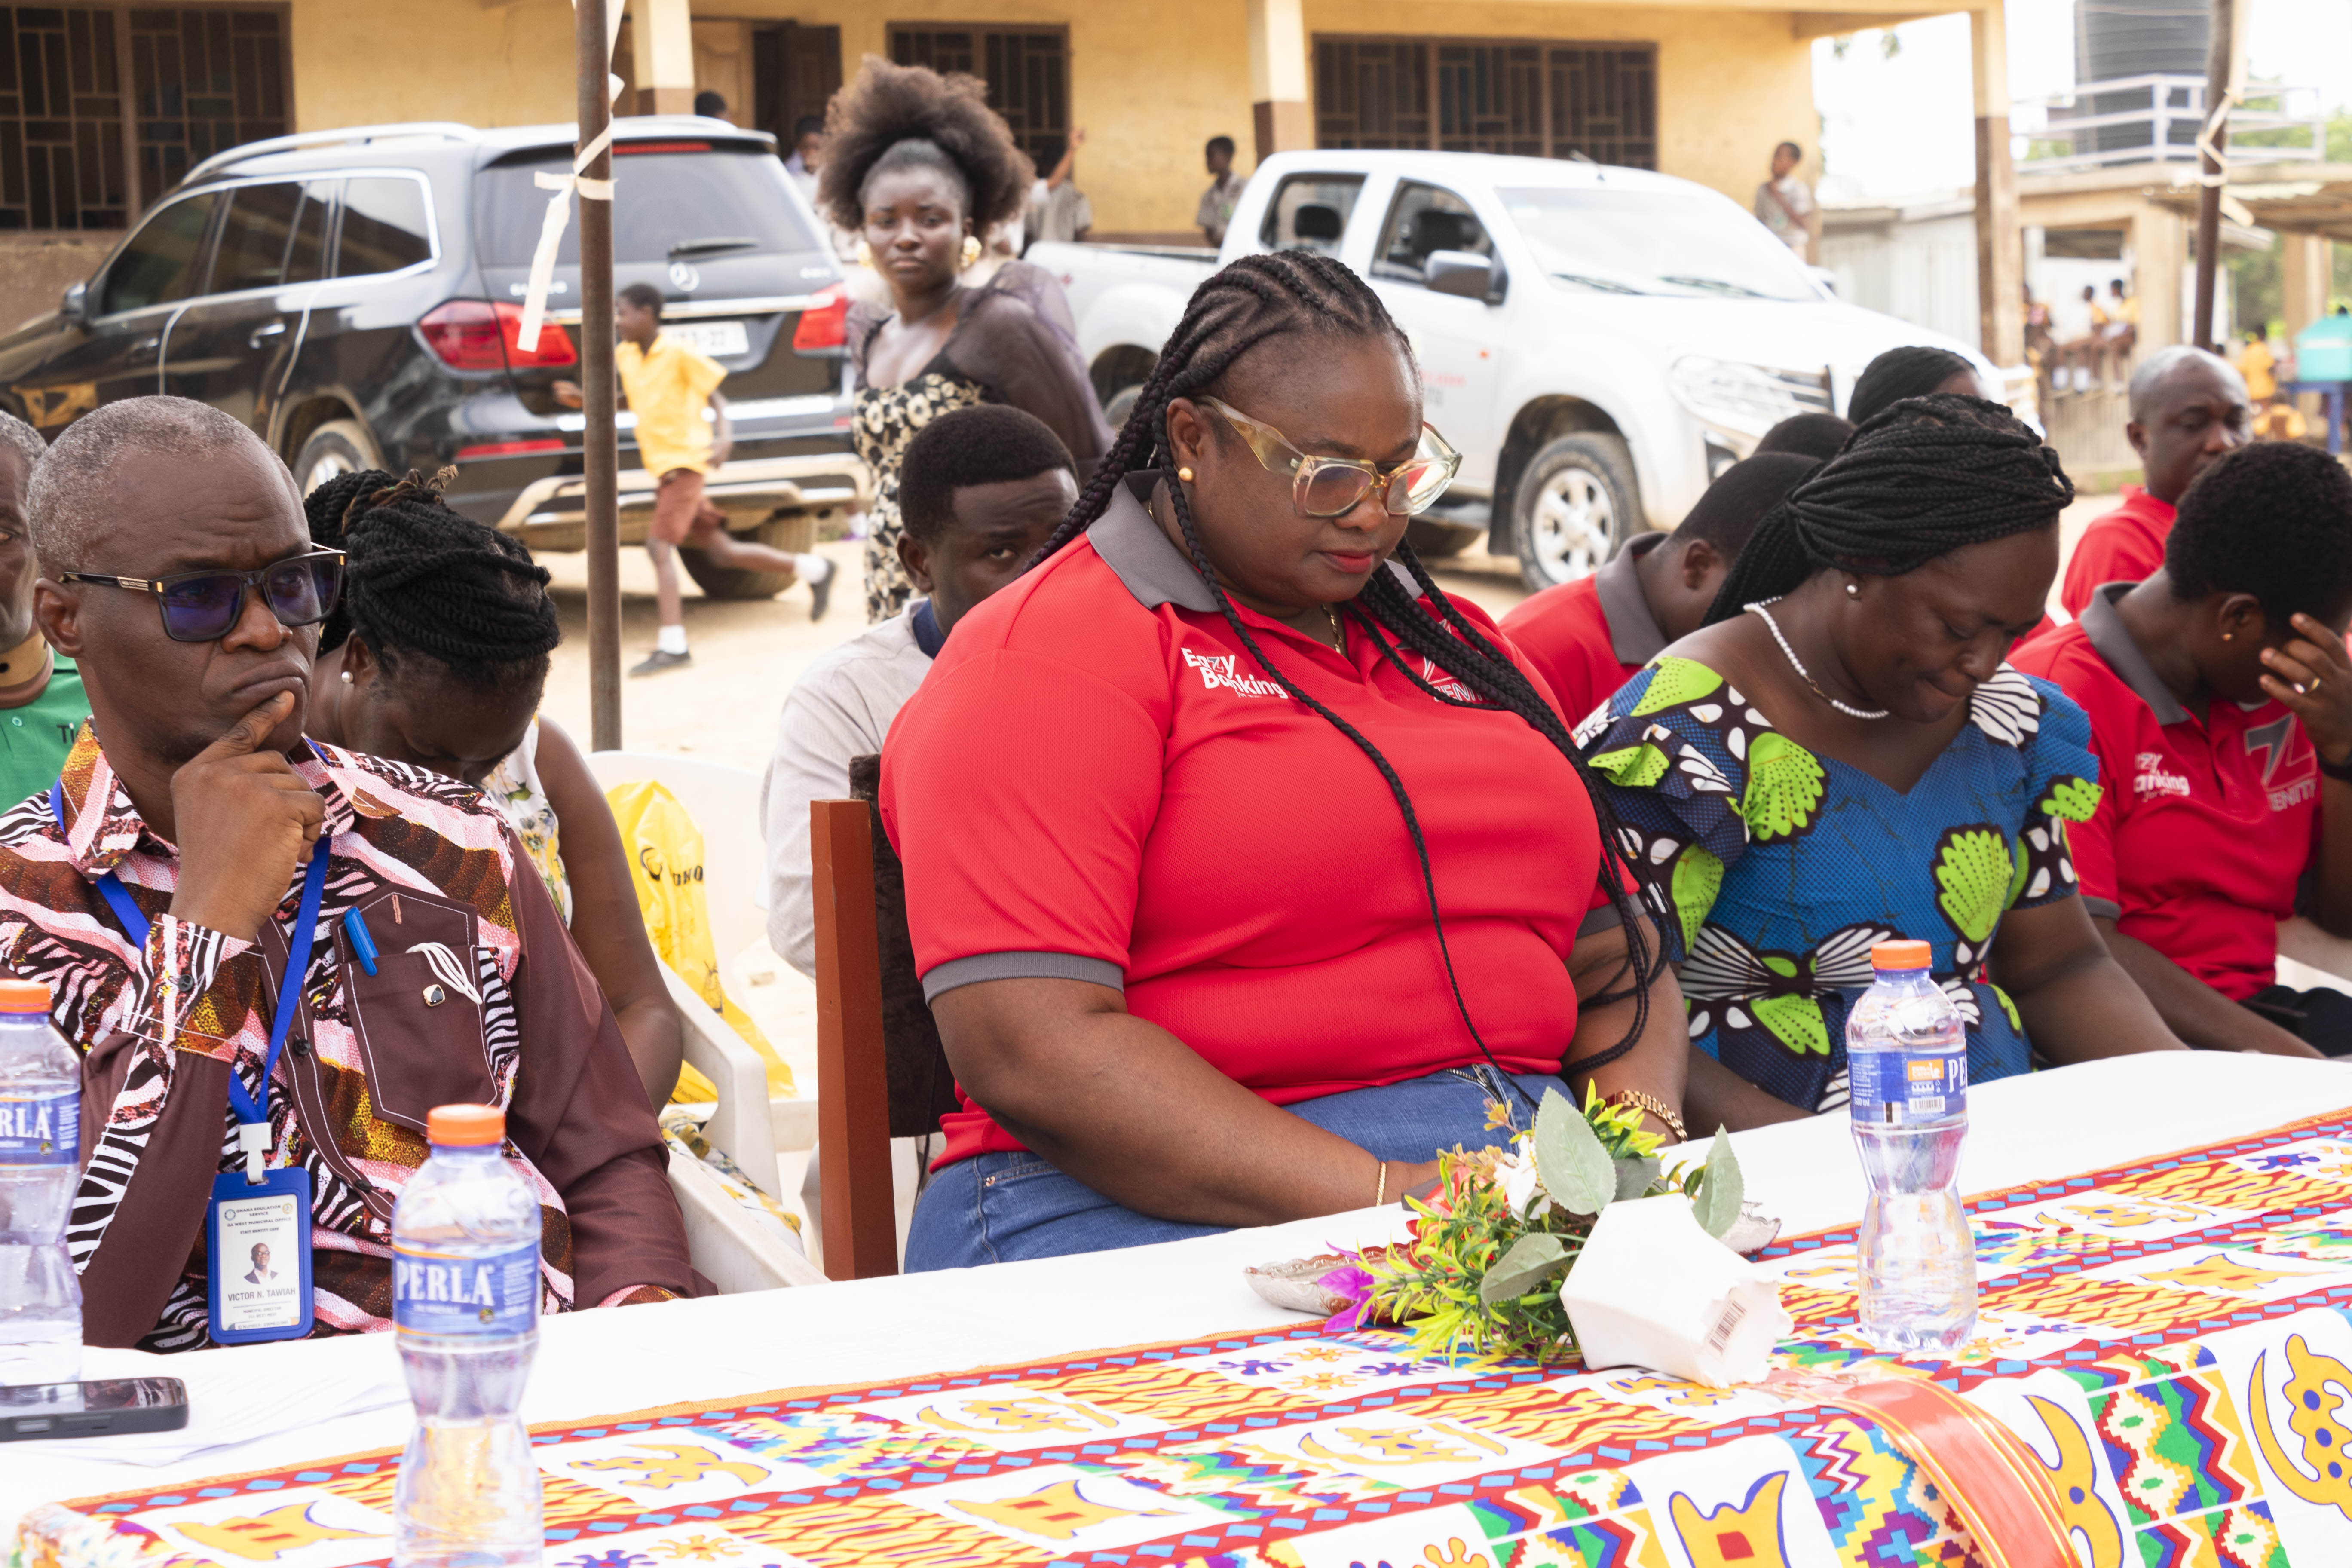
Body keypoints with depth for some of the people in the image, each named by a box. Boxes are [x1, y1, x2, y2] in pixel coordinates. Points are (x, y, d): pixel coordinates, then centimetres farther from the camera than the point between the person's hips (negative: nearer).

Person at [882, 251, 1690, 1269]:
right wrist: (1386, 1199, -21)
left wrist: (1644, 1127, 1)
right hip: (1167, 1208, -7)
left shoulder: (1438, 636, 23)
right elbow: (1027, 1051, -16)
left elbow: (1611, 955, 25)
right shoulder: (1040, 657, -3)